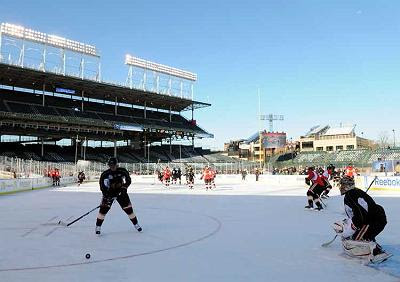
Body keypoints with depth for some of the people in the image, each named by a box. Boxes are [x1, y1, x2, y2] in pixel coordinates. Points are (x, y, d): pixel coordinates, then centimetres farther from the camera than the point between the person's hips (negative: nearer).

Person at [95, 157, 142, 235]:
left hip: (121, 192, 1)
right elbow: (102, 186, -15)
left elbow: (128, 180, -3)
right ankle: (98, 226, 2)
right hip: (109, 193, -1)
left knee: (128, 208, 2)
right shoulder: (105, 174, -16)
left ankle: (136, 224, 19)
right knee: (103, 208, -13)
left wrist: (124, 187, -18)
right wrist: (106, 194, -26)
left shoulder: (122, 171, -12)